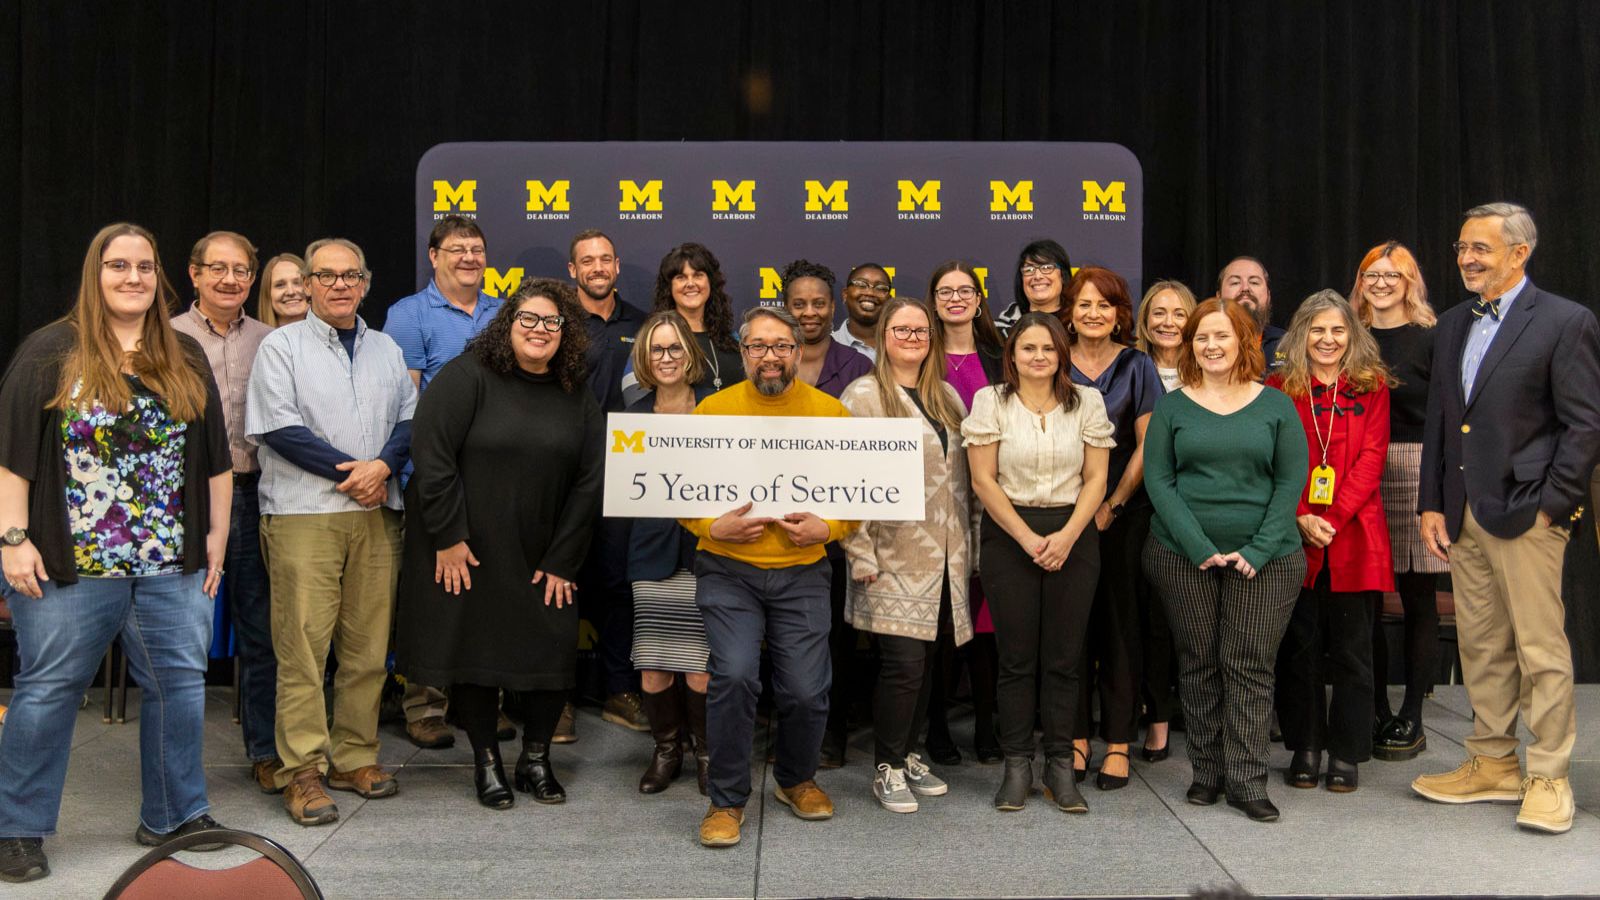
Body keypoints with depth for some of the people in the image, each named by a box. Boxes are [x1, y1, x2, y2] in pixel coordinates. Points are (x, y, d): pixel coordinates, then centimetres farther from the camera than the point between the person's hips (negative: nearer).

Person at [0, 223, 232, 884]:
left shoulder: (187, 359, 11)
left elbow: (213, 457, 12)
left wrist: (216, 537, 9)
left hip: (170, 565, 4)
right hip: (69, 564, -3)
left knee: (180, 683, 5)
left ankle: (173, 817, 20)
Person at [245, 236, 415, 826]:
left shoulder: (386, 349, 18)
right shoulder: (282, 346, 5)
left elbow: (411, 419, 11)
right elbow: (279, 428, -6)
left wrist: (382, 466, -9)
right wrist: (350, 470, -10)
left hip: (377, 513, 4)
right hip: (303, 513, -4)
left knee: (368, 643, 5)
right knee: (302, 644, -5)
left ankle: (355, 757, 15)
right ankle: (302, 772, 2)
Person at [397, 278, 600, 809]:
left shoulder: (577, 397, 5)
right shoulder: (467, 377, -8)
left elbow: (588, 481, 3)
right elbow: (431, 455, -14)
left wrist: (561, 561, -2)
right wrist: (449, 537, -15)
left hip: (541, 560, 4)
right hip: (464, 553, -3)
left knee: (555, 648, 0)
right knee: (475, 651, 4)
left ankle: (536, 759, 20)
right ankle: (486, 763, 21)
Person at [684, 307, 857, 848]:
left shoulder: (830, 412, 3)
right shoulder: (713, 409, 1)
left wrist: (826, 529, -11)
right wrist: (715, 528, -13)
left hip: (801, 572, 1)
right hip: (727, 569, -1)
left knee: (806, 690, 0)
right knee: (733, 677, -15)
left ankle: (796, 779, 32)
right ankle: (727, 800, 7)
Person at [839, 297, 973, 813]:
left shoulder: (948, 399, 15)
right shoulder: (864, 396, -4)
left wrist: (968, 546, 14)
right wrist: (860, 553, -14)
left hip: (944, 556, 6)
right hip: (893, 556, -6)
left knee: (927, 661, 11)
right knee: (903, 661, -8)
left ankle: (908, 755, 26)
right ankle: (888, 769, 8)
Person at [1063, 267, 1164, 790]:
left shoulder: (1137, 367, 3)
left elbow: (1147, 446, -1)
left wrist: (1112, 506, -8)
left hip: (1124, 515, -1)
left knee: (1120, 622, 2)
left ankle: (1119, 742, 10)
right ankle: (1076, 737, 14)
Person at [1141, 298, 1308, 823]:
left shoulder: (1276, 405, 5)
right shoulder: (1172, 407, 5)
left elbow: (1291, 480, 1)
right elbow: (1157, 479, -1)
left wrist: (1258, 550, -10)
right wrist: (1199, 547, -12)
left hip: (1265, 558, 0)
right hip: (1183, 555, 1)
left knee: (1250, 664, -1)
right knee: (1198, 662, 5)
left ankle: (1247, 779, 7)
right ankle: (1206, 772, 17)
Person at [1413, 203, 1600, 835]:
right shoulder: (1452, 325, 14)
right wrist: (1432, 505, 8)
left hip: (1526, 513, -6)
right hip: (1463, 516, 6)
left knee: (1541, 650, 0)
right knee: (1481, 646, 13)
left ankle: (1549, 778, 11)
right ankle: (1494, 765, 24)